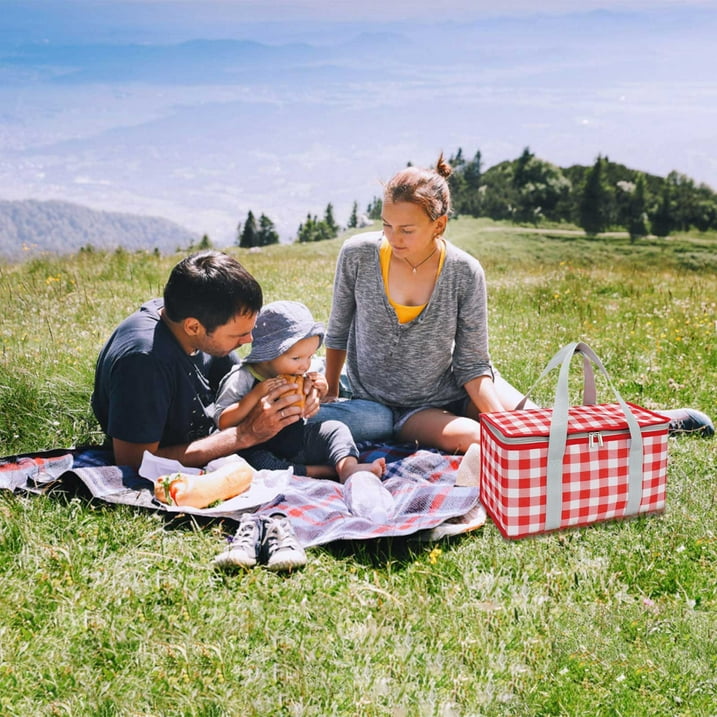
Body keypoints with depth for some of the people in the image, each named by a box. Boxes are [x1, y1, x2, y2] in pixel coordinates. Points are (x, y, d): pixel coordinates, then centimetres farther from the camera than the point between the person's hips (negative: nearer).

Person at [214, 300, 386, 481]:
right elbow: (223, 421, -23)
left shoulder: (298, 377, 2)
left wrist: (318, 393, -3)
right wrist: (256, 395, -31)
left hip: (297, 443, 6)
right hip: (261, 451, -6)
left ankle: (349, 467, -31)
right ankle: (326, 471, -31)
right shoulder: (242, 378, -15)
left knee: (335, 429, -6)